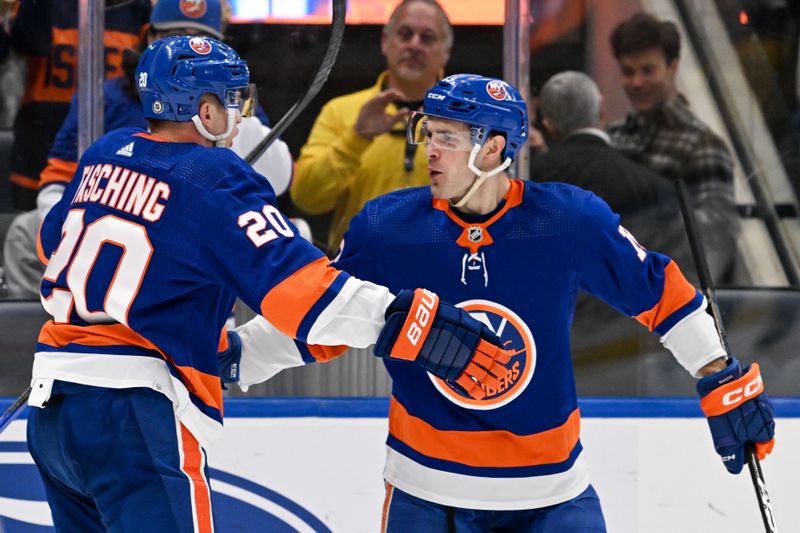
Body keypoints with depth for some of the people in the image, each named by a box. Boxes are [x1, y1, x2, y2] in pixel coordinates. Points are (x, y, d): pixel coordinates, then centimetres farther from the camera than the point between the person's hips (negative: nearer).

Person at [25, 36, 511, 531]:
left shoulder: (106, 154, 13)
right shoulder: (216, 179, -9)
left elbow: (54, 243, 28)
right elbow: (294, 284, -20)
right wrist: (418, 325, -23)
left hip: (50, 398, 8)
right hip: (130, 415, -8)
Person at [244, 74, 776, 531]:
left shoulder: (572, 221, -11)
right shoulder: (384, 226, -9)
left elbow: (660, 292, 0)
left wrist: (724, 382, 1)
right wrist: (233, 355, -5)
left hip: (549, 489, 0)